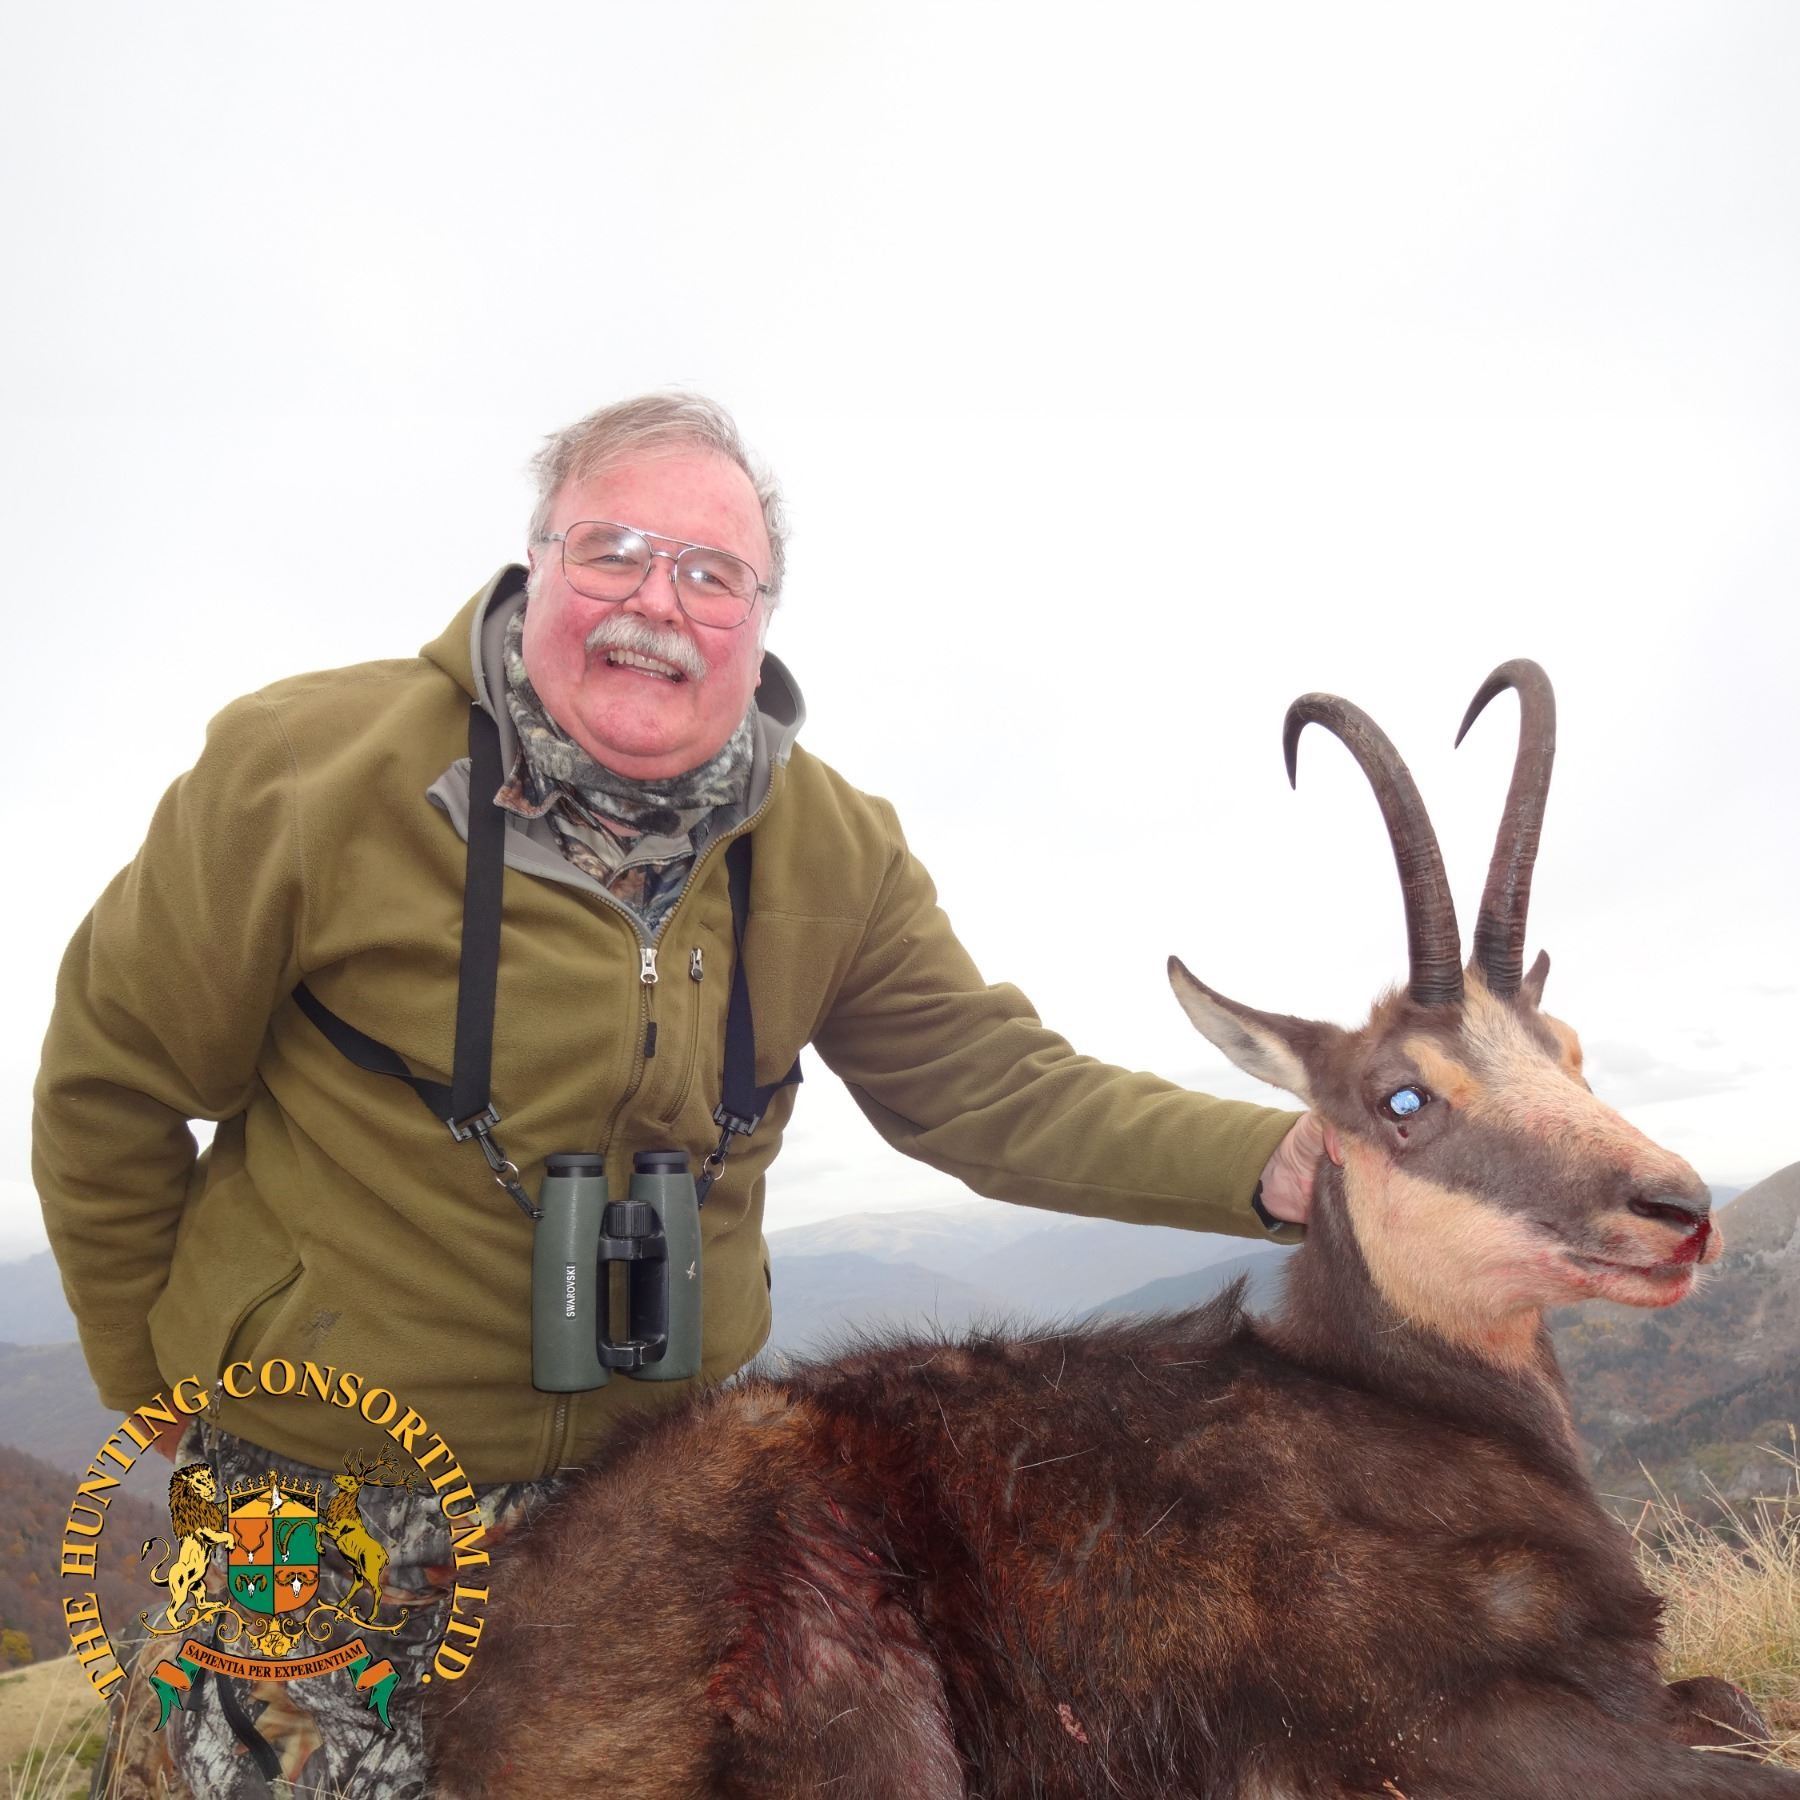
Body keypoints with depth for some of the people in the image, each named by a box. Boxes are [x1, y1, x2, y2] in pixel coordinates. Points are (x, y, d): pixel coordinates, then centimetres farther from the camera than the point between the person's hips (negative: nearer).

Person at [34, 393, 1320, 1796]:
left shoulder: (837, 853, -7)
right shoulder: (305, 764, -16)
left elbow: (997, 1090, -8)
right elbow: (113, 1088, -7)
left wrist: (1278, 1163, -21)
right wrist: (167, 1396, 1)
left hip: (667, 1461, 4)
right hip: (334, 1485, -3)